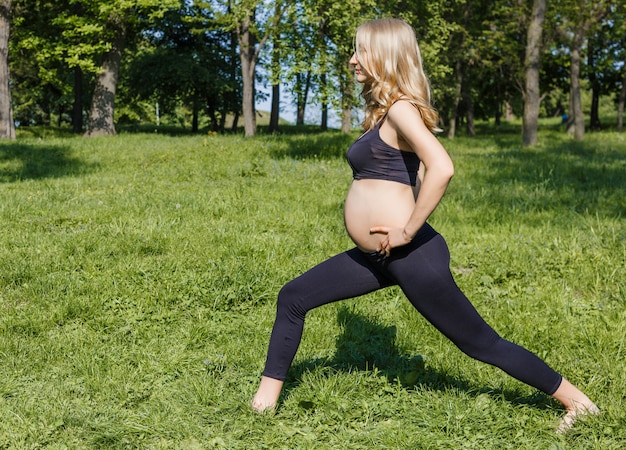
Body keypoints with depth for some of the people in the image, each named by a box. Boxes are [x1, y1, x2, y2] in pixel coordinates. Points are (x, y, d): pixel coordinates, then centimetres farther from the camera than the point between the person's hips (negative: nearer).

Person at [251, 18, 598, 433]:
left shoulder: (401, 108, -15)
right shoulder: (383, 112, 13)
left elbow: (442, 168, -30)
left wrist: (407, 231, -24)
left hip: (411, 256, -10)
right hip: (378, 257, 10)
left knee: (481, 343, 2)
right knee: (293, 298, 10)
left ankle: (576, 401, 18)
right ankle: (267, 397, 20)